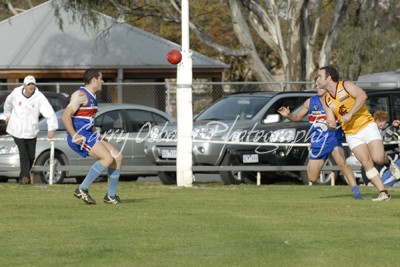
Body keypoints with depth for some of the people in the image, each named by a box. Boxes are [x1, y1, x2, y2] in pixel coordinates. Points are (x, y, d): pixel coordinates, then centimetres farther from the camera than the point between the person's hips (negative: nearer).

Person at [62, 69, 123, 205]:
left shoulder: (92, 97, 19)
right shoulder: (81, 95, -12)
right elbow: (66, 116, -21)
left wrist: (97, 135, 21)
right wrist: (74, 136, -29)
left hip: (89, 135, 10)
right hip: (80, 136, -10)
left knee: (117, 157, 5)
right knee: (107, 158, -22)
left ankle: (111, 196, 10)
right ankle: (82, 189, -19)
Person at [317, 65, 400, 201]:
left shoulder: (345, 85, -5)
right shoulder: (327, 100, 10)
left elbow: (362, 95, -20)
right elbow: (331, 121, 10)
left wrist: (350, 114, -25)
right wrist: (330, 124, -16)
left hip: (367, 125, -4)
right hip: (352, 135, 5)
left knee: (378, 158, -20)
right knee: (366, 162, -11)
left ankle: (388, 161, 15)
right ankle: (383, 193, -10)